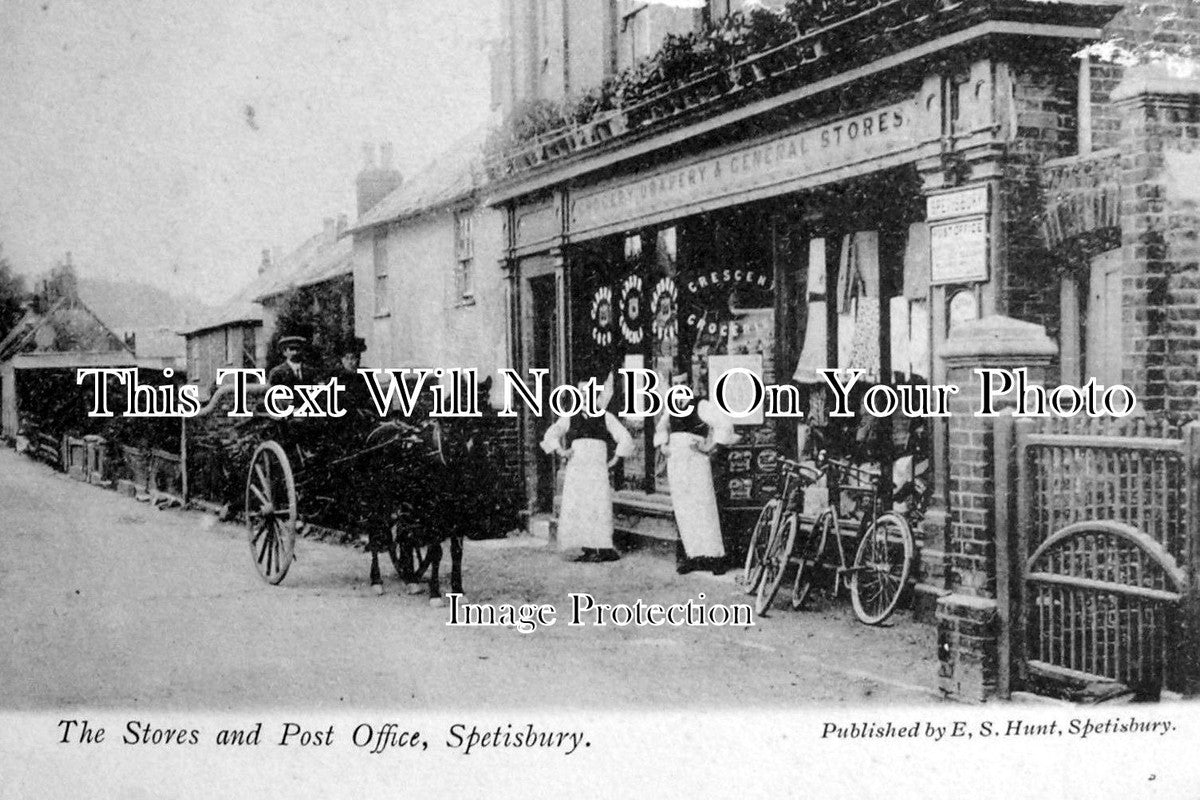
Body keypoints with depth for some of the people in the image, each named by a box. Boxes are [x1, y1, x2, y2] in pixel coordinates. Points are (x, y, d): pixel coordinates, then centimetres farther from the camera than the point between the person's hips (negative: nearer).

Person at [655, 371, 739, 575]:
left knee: (702, 506, -8)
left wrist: (711, 446, -11)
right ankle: (691, 556, 4)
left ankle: (713, 557, -5)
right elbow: (662, 427, 34)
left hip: (696, 460, -6)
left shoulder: (700, 406, -3)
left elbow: (724, 423, -10)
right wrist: (663, 444, 17)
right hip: (675, 462, 6)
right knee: (682, 510, 2)